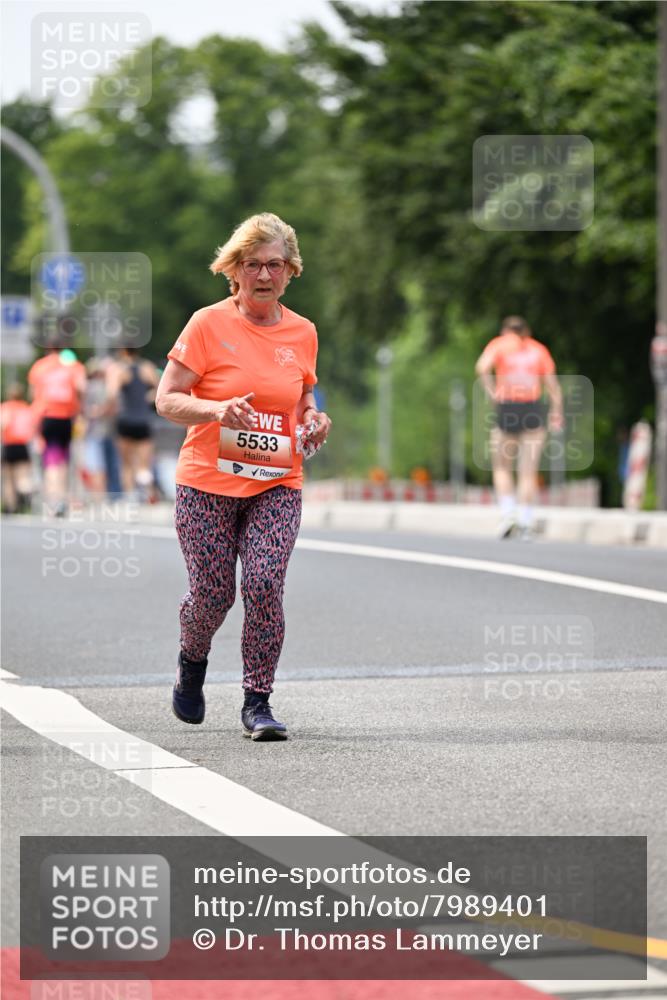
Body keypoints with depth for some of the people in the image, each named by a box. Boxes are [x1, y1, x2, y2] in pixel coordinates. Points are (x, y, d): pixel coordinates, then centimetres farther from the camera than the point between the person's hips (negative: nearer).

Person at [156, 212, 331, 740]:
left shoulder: (302, 333, 7)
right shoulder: (208, 324, -5)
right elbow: (167, 400, -5)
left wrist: (314, 418, -1)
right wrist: (217, 409, -23)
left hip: (276, 486, 2)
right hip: (207, 483, -2)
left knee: (264, 584, -16)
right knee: (213, 595, 0)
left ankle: (258, 701, -5)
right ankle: (192, 661, 35)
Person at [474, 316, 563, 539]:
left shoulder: (499, 344, 8)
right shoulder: (539, 349, 13)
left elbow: (482, 367, -11)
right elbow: (552, 384, 6)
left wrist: (492, 392, -6)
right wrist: (556, 412, 10)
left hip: (507, 409, -1)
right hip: (534, 409, 1)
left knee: (502, 467, 14)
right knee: (528, 471, 3)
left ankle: (508, 512, -1)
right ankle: (525, 521, -3)